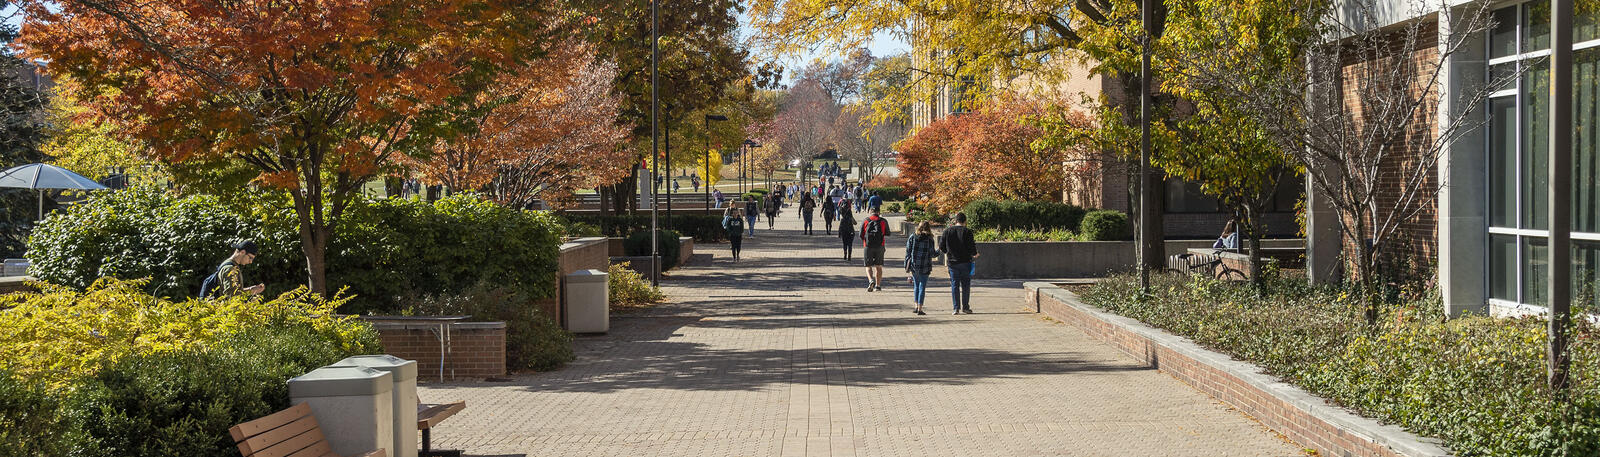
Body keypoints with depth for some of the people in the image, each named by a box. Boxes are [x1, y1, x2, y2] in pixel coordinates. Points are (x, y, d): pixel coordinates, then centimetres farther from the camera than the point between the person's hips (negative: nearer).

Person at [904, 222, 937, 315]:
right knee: (922, 287, 3)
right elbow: (932, 254, -3)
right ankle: (919, 309, 1)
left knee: (916, 286, 17)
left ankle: (917, 307, 14)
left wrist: (907, 266, 7)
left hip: (913, 265, 3)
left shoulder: (912, 237, 1)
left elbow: (908, 252, 2)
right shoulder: (929, 239, -6)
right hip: (924, 267, -3)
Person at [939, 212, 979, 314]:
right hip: (965, 261, -2)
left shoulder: (947, 231, 0)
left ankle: (956, 308, 2)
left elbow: (941, 247, 2)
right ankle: (965, 307, 9)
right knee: (965, 285, 8)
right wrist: (974, 254, 10)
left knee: (954, 285, 6)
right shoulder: (967, 232, -9)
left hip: (952, 262, 2)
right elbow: (971, 247, -11)